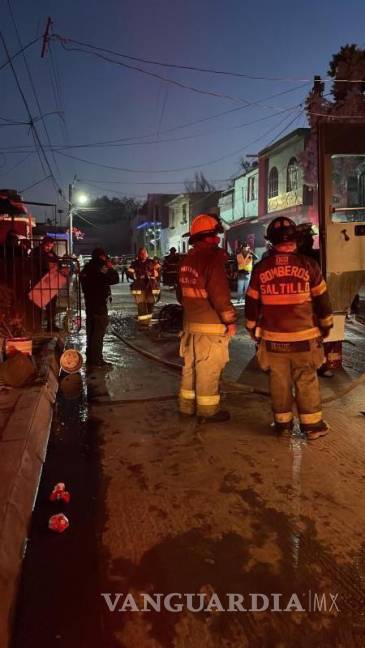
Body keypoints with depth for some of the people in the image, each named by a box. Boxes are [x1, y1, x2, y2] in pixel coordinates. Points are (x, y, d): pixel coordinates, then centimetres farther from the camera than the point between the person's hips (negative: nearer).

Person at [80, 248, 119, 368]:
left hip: (89, 302, 10)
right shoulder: (98, 269, -18)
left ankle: (90, 357, 24)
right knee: (99, 331, -7)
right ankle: (96, 359, -7)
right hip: (99, 303, -10)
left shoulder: (87, 268, 11)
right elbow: (114, 279, -22)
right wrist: (111, 268, -5)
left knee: (91, 330, 16)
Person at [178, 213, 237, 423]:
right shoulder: (212, 259, -17)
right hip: (211, 325, -8)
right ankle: (208, 410, 12)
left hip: (190, 322, 8)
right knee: (209, 369, 2)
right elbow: (220, 295, -20)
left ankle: (187, 405, 27)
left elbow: (182, 292, 18)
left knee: (191, 365, 17)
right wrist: (230, 320, -11)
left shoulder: (187, 260, 10)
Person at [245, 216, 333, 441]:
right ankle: (312, 425, 17)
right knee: (307, 381, 9)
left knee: (279, 381, 11)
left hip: (273, 338, 1)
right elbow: (322, 300, 1)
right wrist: (326, 326, 15)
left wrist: (253, 330, 18)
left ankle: (283, 424, 21)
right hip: (304, 336, -1)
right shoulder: (308, 265, -5)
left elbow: (252, 303, 5)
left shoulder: (260, 268, -1)